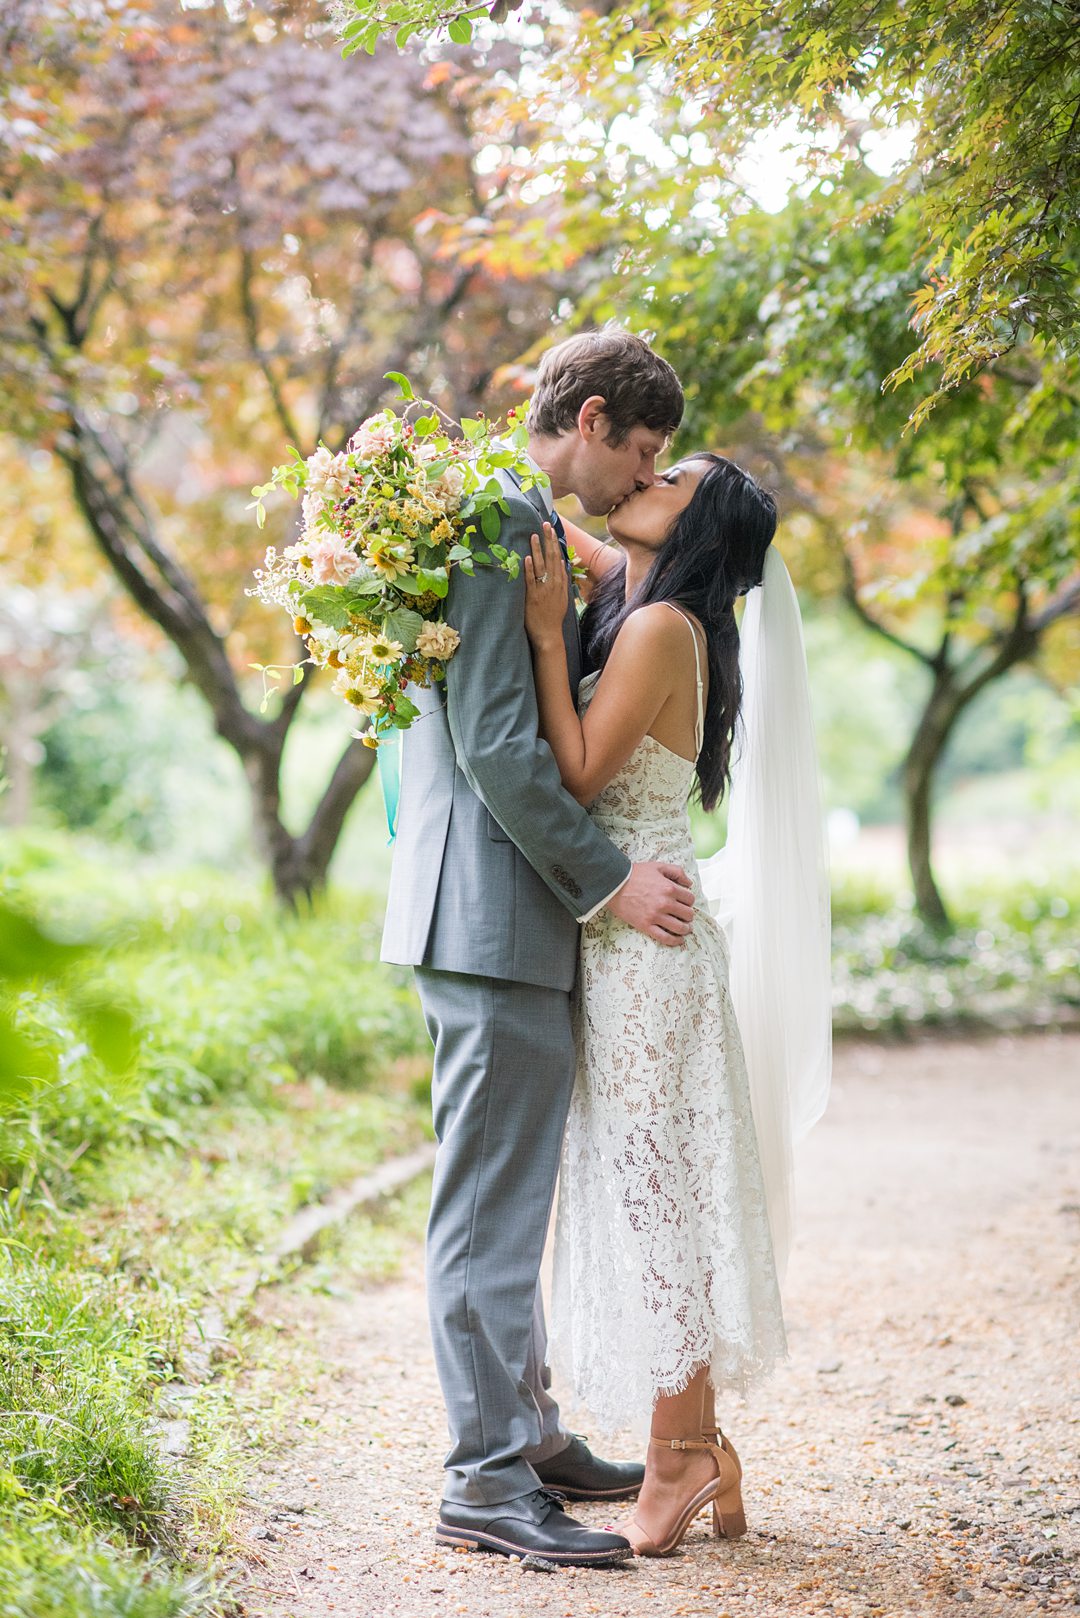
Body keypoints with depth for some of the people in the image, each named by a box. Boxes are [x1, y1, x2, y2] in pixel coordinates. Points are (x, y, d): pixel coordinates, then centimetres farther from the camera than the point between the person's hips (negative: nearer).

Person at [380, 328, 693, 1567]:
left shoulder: (526, 528, 18)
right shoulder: (499, 524, -14)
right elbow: (494, 742, -21)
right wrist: (605, 881, -16)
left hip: (518, 920, 11)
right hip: (493, 918, -11)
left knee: (511, 1198, 17)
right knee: (492, 1207, -5)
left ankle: (527, 1435, 28)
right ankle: (487, 1478, 1)